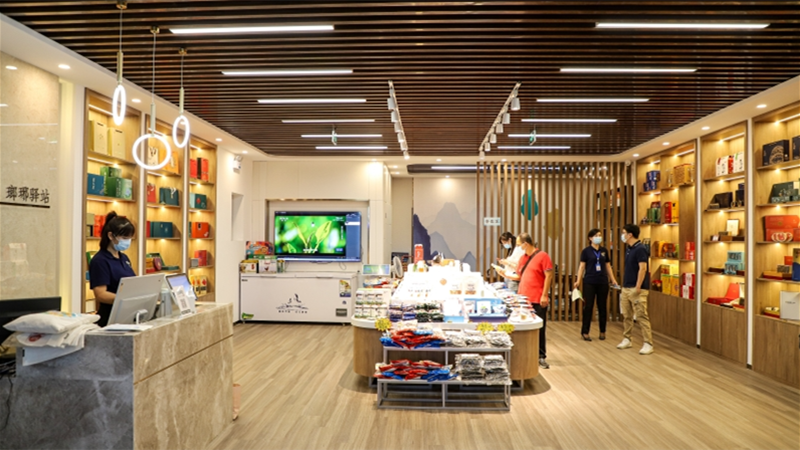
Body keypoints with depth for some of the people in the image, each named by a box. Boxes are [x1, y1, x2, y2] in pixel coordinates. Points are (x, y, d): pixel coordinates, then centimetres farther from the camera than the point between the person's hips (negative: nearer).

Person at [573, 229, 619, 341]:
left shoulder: (604, 251, 9)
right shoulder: (586, 251, -2)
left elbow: (608, 266, 13)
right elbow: (582, 266, -3)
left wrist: (613, 280, 8)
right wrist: (578, 280, -12)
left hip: (603, 282, 3)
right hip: (589, 282, -3)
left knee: (602, 307, 8)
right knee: (588, 306, -2)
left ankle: (602, 332, 19)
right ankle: (585, 332, 6)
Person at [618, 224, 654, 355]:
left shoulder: (640, 249, -14)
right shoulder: (629, 249, 13)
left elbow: (643, 269, -19)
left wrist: (638, 287, -22)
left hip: (637, 289, -9)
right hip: (626, 288, 9)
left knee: (641, 316, -6)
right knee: (627, 315, 13)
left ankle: (648, 343, -1)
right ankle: (626, 339, 22)